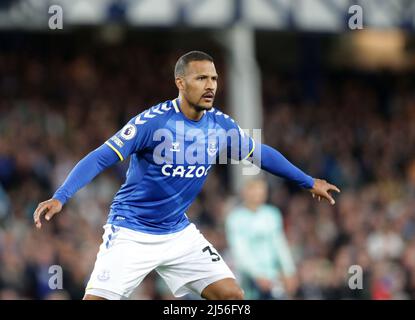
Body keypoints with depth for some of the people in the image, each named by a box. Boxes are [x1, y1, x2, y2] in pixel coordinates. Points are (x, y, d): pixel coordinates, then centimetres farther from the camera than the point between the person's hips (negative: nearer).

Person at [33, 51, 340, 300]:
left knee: (232, 295, -3)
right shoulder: (153, 121, -21)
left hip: (179, 233, 6)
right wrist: (59, 198, -36)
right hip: (130, 232, -5)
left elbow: (261, 153, 14)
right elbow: (100, 158, -23)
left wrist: (309, 182, 20)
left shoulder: (221, 125, -4)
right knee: (96, 298, -17)